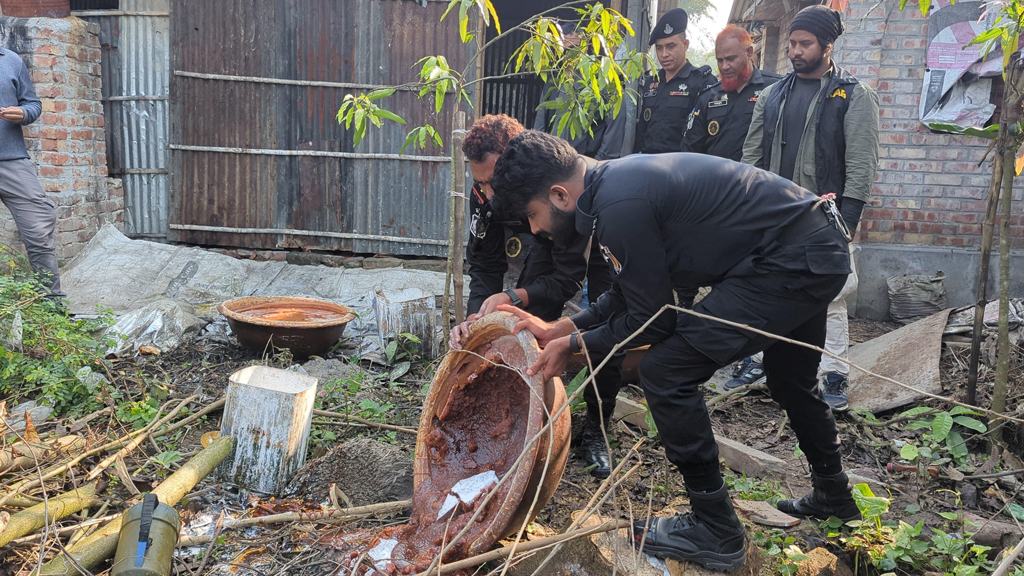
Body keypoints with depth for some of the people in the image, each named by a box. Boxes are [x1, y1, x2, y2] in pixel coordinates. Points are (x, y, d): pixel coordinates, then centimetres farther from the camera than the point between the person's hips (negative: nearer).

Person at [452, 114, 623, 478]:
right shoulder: (484, 195, -26)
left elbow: (569, 279, -37)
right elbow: (484, 267, -18)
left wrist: (512, 297, -50)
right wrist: (477, 315, -36)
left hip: (599, 245, -4)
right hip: (543, 248, 4)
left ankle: (597, 429, 1)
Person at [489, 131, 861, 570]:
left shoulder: (619, 206, -25)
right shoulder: (616, 180, 6)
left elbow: (652, 320, -16)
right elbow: (631, 295, 15)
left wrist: (574, 343, -4)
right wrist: (559, 329, 12)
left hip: (792, 262, -11)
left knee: (665, 372, -12)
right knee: (791, 381, 30)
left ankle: (715, 532, 4)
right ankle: (834, 498, 54)